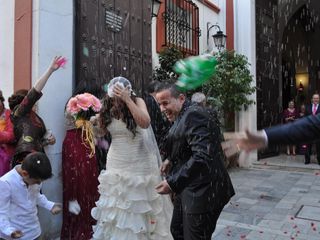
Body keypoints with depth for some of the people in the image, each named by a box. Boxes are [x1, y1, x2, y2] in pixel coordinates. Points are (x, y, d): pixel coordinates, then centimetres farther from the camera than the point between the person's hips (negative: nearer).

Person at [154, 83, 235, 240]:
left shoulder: (193, 114, -21)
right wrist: (171, 159, 8)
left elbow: (202, 155, -30)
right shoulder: (182, 116, 10)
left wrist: (173, 183, -28)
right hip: (188, 188, 10)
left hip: (202, 191, -10)